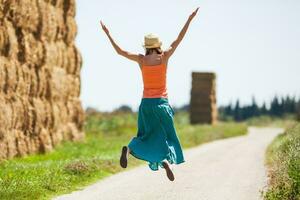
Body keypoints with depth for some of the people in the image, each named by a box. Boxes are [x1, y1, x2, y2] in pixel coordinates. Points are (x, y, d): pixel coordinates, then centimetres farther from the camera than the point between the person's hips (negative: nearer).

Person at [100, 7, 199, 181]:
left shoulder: (142, 60, -3)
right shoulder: (164, 57, -6)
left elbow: (120, 51, 2)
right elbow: (179, 40, -2)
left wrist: (108, 34, 9)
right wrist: (189, 20, 3)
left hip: (146, 103, 2)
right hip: (162, 103, -2)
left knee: (149, 135, 10)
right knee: (166, 135, 7)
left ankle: (129, 148, -17)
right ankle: (166, 160, -16)